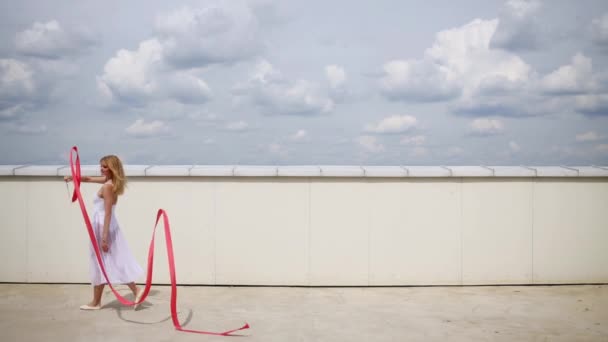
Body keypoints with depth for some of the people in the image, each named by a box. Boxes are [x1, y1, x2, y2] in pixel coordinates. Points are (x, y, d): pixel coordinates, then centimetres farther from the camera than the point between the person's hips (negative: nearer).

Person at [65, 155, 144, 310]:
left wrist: (104, 237, -23)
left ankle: (96, 302, 11)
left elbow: (107, 213, -22)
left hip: (102, 227, -9)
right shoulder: (109, 181, 8)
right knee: (117, 262, 10)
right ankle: (136, 290, 5)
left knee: (100, 264, 1)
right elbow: (89, 179, 25)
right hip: (109, 226, 9)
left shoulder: (107, 187, -18)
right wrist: (73, 177, 10)